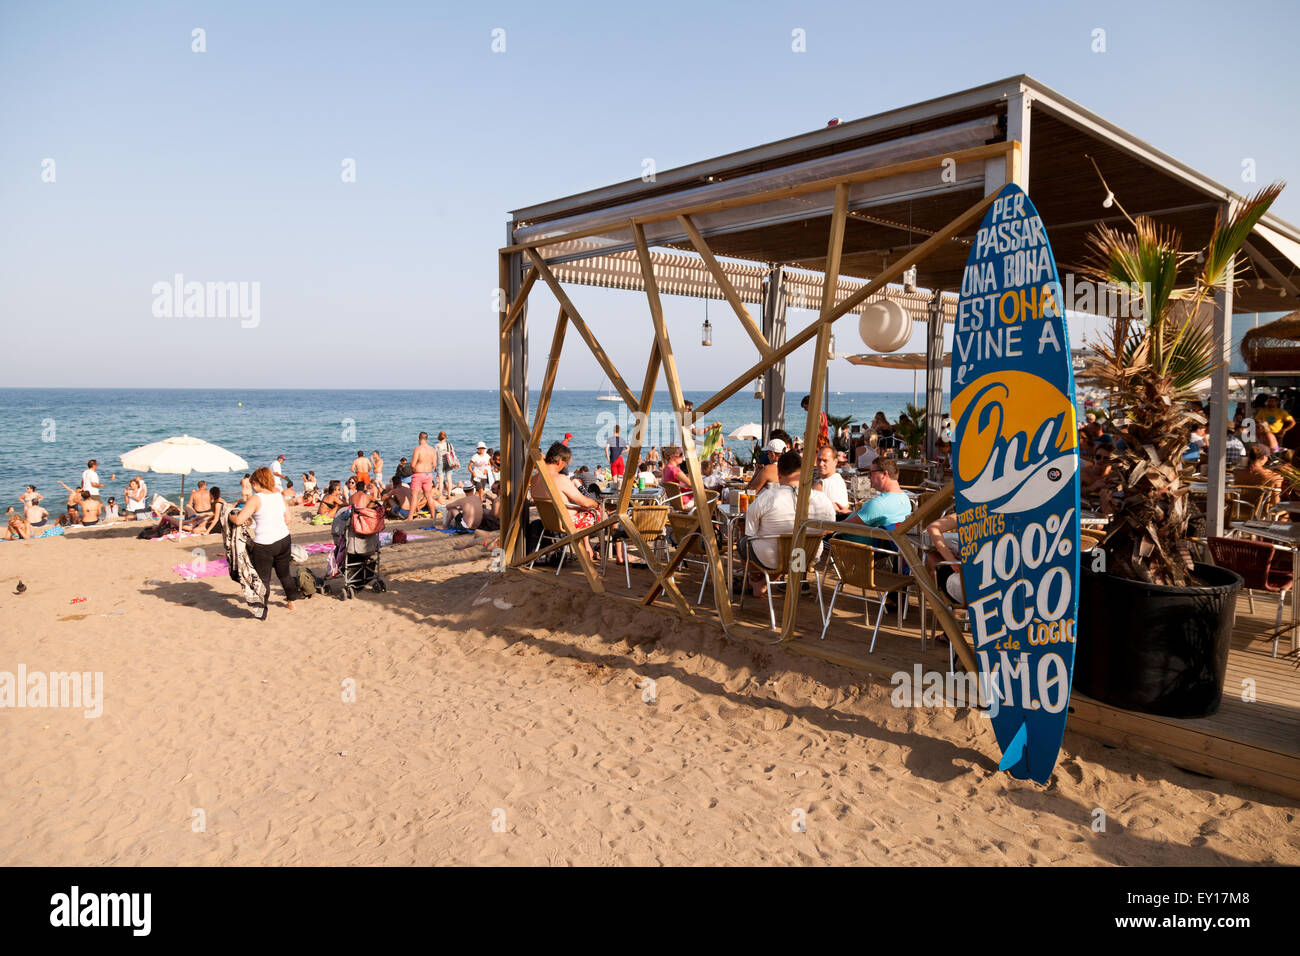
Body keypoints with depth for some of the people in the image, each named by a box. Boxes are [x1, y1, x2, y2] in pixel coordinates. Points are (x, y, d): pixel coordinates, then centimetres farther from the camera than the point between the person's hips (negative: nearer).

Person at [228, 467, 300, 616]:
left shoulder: (256, 499, -15)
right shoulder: (279, 495, 3)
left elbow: (239, 520, -19)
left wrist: (230, 516, 2)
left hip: (264, 545, -6)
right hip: (284, 540, 6)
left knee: (263, 579, 7)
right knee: (284, 573, 24)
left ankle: (263, 611, 13)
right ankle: (291, 601, 38)